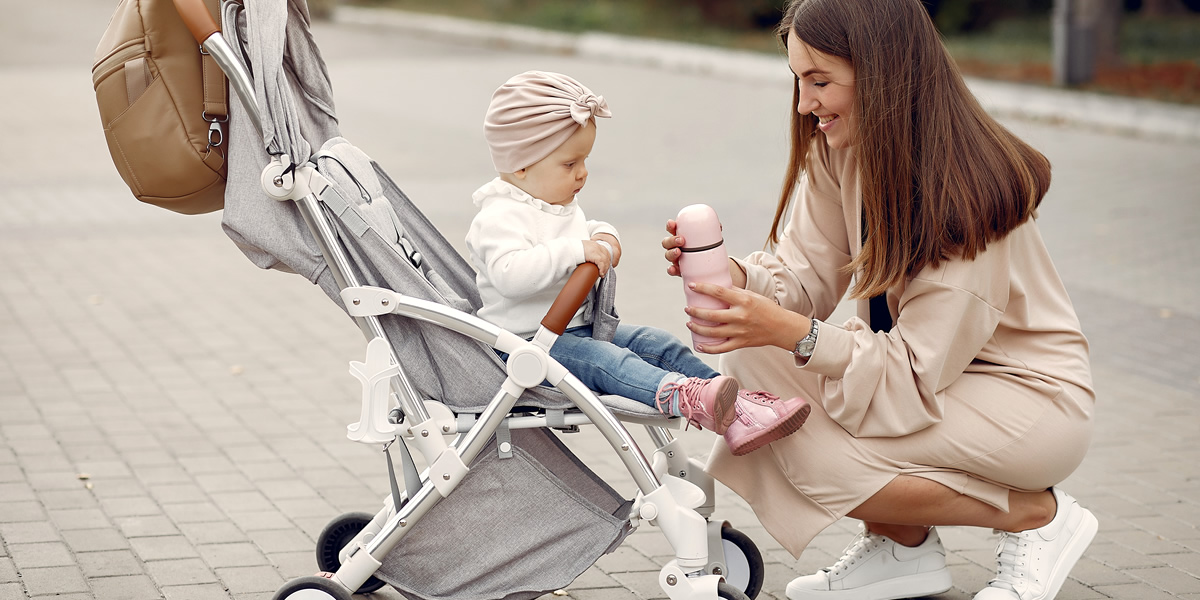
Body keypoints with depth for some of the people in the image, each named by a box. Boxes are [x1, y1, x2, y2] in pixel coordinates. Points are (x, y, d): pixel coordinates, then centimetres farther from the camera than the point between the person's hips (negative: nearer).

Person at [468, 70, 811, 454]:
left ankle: (736, 406, -14)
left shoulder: (563, 208, 15)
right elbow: (510, 273, -35)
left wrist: (603, 238, 11)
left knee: (658, 344, -3)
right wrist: (576, 250, -35)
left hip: (580, 329, 10)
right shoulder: (500, 218, -17)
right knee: (606, 361, -32)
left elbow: (582, 233, 36)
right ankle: (682, 396, -56)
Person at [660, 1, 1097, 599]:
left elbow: (919, 375, -29)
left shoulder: (966, 193, -28)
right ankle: (900, 547, 5)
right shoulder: (839, 151, -5)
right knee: (754, 366, -13)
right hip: (923, 364, 8)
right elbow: (807, 277, -3)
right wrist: (736, 275, -24)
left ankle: (1037, 515, -5)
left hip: (1031, 395, -8)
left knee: (813, 449, -26)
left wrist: (792, 333, -40)